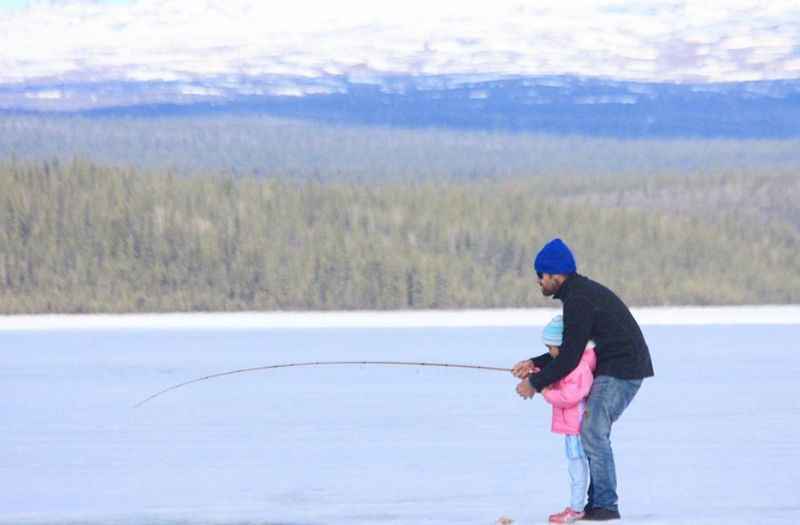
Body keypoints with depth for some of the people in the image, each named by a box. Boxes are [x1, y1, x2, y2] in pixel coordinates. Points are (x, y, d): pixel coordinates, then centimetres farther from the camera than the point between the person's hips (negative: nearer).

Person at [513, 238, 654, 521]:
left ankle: (606, 506, -7)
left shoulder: (579, 301, -18)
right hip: (616, 369, 10)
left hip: (621, 370, -10)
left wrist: (535, 383, -10)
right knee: (593, 431, 12)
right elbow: (572, 349, 21)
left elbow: (570, 359, -20)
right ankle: (597, 501, 14)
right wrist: (535, 364, 14)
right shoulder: (581, 292, 15)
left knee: (593, 431, -9)